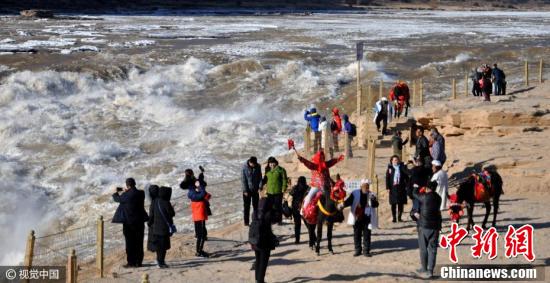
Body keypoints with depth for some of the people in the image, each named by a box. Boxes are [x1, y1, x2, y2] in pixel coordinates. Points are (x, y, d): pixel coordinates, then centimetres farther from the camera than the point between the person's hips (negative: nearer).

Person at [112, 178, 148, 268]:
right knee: (139, 242, 10)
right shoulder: (141, 193, -3)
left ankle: (131, 262, 6)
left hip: (129, 222, -4)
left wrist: (115, 193, 25)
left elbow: (117, 199, 4)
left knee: (130, 243, 4)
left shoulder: (126, 195, -15)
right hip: (140, 221, 4)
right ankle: (138, 262, 13)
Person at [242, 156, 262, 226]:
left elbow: (260, 177, 5)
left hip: (255, 189, 3)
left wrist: (260, 186, -5)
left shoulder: (258, 167, -4)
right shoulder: (245, 167, -14)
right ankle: (246, 221, 6)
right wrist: (245, 190, -12)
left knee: (256, 205, 9)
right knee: (246, 206, 1)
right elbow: (243, 179, -11)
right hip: (247, 190, -3)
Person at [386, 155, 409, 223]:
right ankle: (394, 218, 7)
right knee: (393, 204, 1)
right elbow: (387, 178, 1)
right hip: (393, 188, -1)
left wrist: (407, 186, -1)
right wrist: (388, 187, -6)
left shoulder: (402, 167, 4)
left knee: (401, 203, 2)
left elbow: (406, 177, 6)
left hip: (401, 188, 1)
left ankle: (399, 217, 11)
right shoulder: (390, 168, 3)